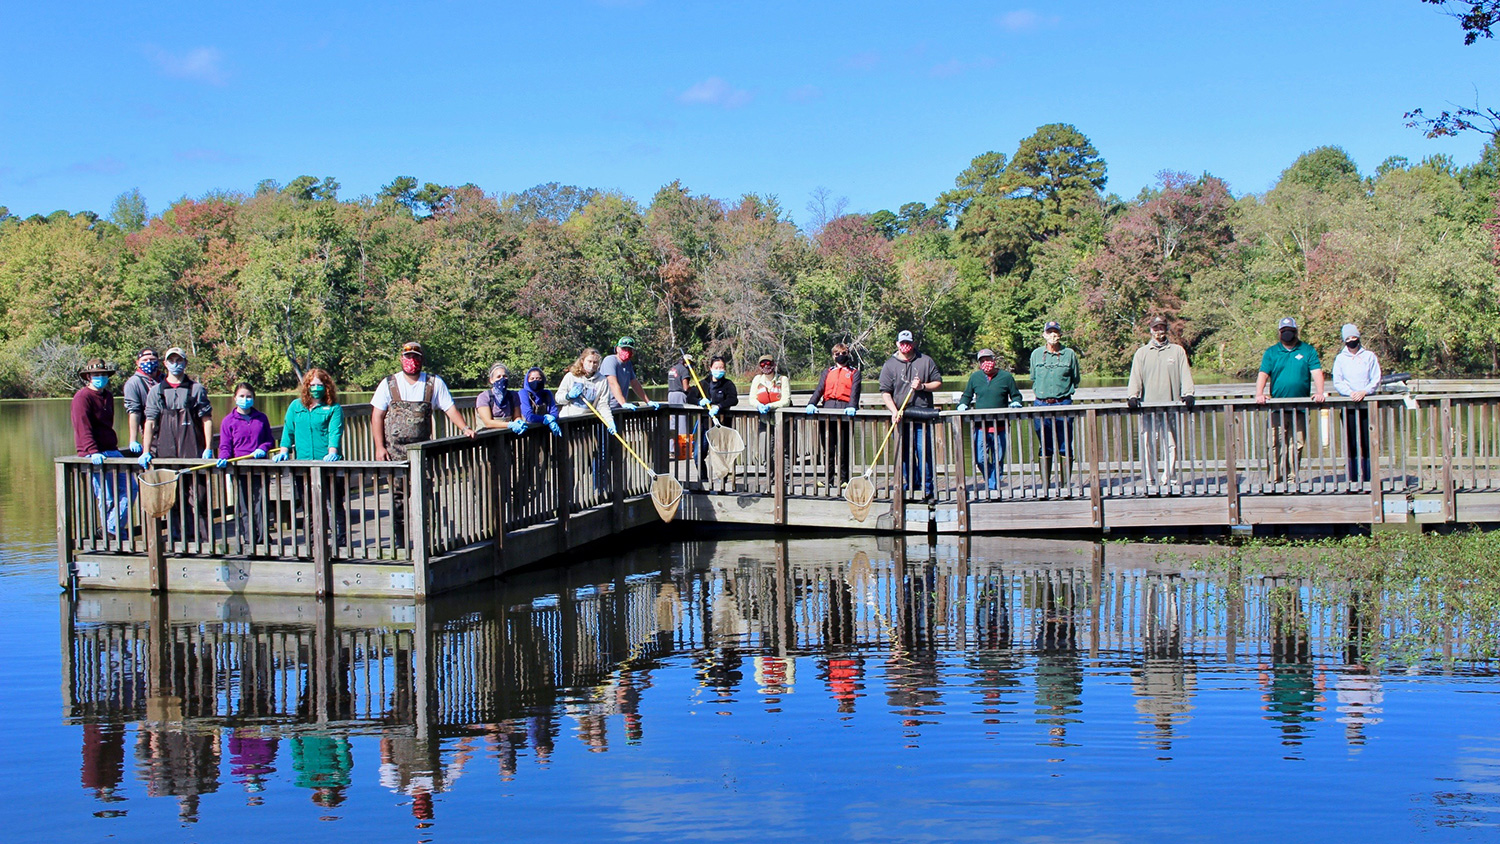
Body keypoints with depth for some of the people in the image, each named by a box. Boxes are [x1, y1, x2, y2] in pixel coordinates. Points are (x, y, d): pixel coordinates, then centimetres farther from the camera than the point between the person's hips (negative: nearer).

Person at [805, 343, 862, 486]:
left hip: (845, 411, -3)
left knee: (843, 449, -5)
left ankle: (844, 479, 1)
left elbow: (854, 391, -1)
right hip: (828, 409, 3)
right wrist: (812, 403, -8)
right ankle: (828, 480, 7)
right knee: (828, 449, 2)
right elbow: (819, 389, 11)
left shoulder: (854, 372, 15)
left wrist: (852, 406, -20)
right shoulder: (827, 372, 23)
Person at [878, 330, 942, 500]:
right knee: (905, 454, 4)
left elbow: (938, 382, 13)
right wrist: (894, 411, -13)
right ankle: (909, 487, 12)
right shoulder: (890, 365, 7)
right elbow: (885, 392, 1)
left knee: (924, 452, -7)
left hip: (923, 417, -1)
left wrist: (923, 386, -6)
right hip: (901, 417, 1)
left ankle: (927, 489, -3)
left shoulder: (926, 361, 10)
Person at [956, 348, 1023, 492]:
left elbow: (1016, 395, 16)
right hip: (980, 426, 1)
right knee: (980, 459, -7)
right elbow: (966, 396, 23)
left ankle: (993, 487, 13)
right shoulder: (974, 377, 12)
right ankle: (991, 481, 16)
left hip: (1000, 426, -1)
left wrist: (1015, 404, -5)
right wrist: (962, 406, 4)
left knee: (998, 460, 3)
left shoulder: (1006, 377, 6)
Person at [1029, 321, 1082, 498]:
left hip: (1063, 404, -1)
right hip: (1041, 405, 1)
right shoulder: (1036, 354, 8)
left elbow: (1076, 379, 13)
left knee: (1065, 447, 0)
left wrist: (1068, 391, 7)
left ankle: (1066, 484, 6)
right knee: (1045, 448, 4)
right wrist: (1037, 394, 10)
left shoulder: (1069, 354, 3)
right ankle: (1045, 485, 7)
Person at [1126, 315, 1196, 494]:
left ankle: (1169, 479, 5)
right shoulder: (1142, 353, 14)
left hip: (1171, 405, 0)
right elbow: (1135, 376, 6)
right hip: (1148, 407, 0)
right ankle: (1151, 481, 0)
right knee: (1149, 445, -4)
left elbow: (1185, 374, 7)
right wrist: (1132, 395, -10)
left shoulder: (1177, 351, 14)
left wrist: (1187, 393, -9)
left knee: (1171, 445, -2)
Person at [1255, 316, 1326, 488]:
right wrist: (1259, 394, -15)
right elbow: (1263, 374, 2)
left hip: (1300, 409, 0)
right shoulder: (1271, 352, 12)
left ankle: (1292, 480, 5)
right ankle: (1274, 481, -7)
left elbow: (1316, 372, 1)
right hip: (1277, 408, 0)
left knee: (1296, 446, -1)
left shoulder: (1308, 351, 11)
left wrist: (1319, 392, -16)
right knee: (1275, 446, -8)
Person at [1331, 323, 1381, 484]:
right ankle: (1353, 478, 0)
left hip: (1367, 404, 0)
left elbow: (1376, 380, 4)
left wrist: (1364, 391, -13)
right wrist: (1350, 392, -13)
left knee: (1368, 442, -4)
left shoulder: (1369, 356, 9)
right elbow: (1337, 382, 4)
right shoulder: (1340, 358, 10)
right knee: (1351, 443, -2)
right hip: (1348, 405, 0)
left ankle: (1368, 478, -2)